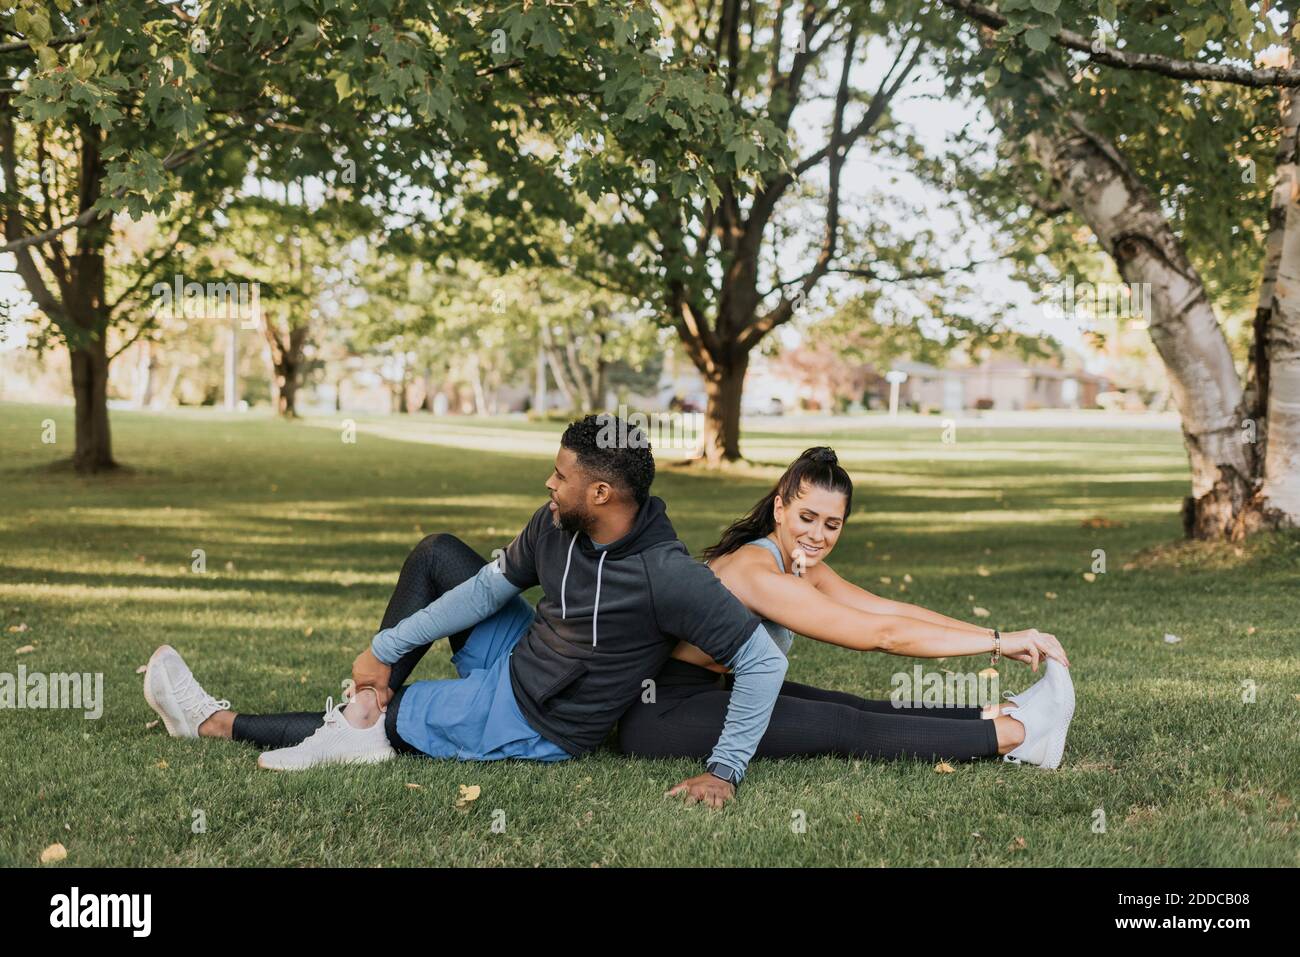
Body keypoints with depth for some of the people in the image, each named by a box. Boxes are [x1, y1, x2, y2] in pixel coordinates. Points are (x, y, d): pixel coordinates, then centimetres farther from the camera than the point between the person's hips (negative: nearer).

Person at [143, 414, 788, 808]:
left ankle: (217, 723, 20)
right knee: (436, 554, 6)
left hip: (534, 728, -7)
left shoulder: (666, 576, -32)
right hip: (517, 662, 7)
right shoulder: (556, 525, -11)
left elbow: (764, 662, -29)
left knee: (377, 727, -1)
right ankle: (368, 703, -3)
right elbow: (488, 589, 1)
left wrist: (724, 770, -30)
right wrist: (385, 650, 1)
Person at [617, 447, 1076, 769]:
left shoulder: (802, 567, 7)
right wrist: (998, 641, -21)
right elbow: (882, 634, -24)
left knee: (853, 708, -5)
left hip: (711, 692, 9)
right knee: (841, 726, -17)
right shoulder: (759, 574, -24)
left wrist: (995, 637, -3)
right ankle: (1011, 734, -16)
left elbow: (890, 609, 4)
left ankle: (1000, 716, -6)